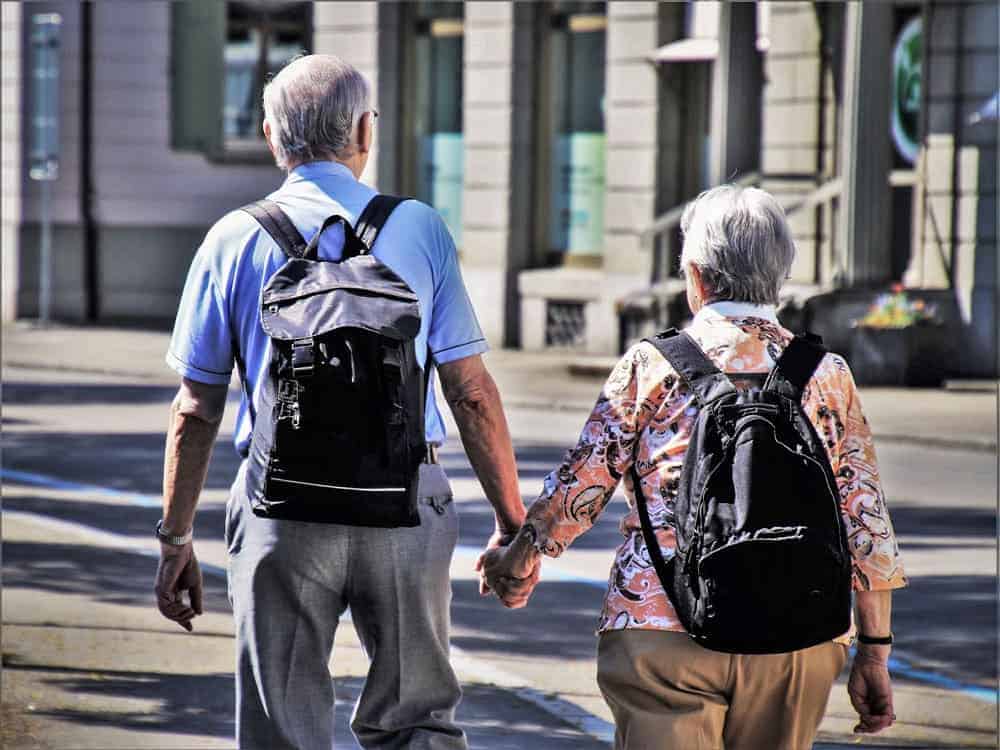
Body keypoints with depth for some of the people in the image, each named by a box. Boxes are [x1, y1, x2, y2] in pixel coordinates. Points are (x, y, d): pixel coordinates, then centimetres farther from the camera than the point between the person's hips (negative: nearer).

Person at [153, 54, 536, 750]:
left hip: (283, 508, 0)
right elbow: (472, 392, 1)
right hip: (407, 503, 0)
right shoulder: (420, 229, 3)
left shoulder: (235, 240, 3)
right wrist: (512, 523, 6)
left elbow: (196, 410, 4)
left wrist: (176, 539, 11)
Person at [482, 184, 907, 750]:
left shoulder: (652, 365, 1)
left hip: (663, 630, -2)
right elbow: (867, 526, 6)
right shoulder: (829, 376, 7)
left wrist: (519, 558, 25)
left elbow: (581, 485, 7)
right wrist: (874, 655, 11)